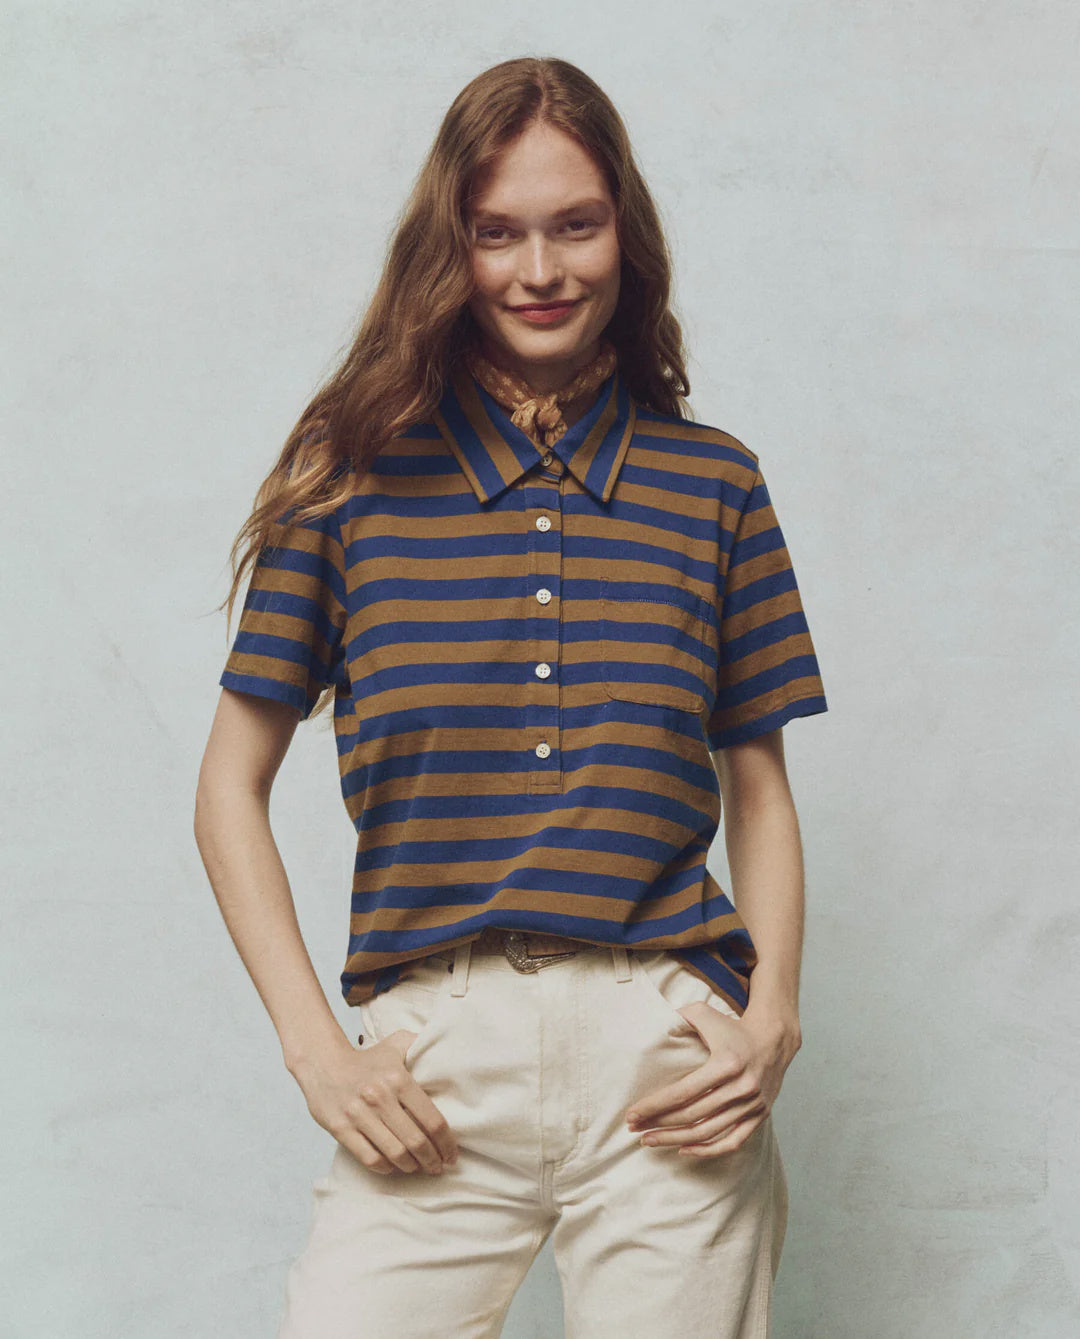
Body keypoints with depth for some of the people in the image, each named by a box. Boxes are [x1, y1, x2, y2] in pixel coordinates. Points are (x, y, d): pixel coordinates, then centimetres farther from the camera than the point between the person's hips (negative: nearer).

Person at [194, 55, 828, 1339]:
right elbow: (232, 788, 7)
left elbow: (759, 790, 14)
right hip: (434, 1064, -1)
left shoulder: (713, 484, 9)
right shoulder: (353, 472, 5)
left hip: (666, 1063, 1)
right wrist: (315, 1046, -2)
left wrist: (772, 1014, -2)